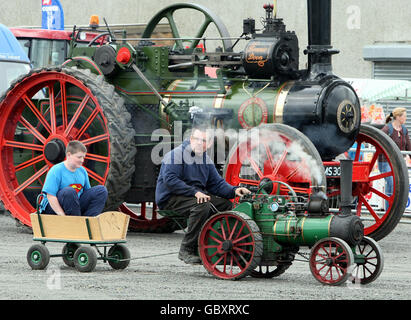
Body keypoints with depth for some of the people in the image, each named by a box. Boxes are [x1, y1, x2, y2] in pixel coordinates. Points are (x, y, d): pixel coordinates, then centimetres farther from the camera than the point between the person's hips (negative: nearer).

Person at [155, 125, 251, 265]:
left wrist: (234, 191, -9)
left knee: (226, 205, -2)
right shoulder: (176, 154, -12)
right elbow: (170, 179, -24)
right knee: (203, 206, -32)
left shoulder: (206, 159, 13)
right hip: (171, 198, -8)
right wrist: (195, 192, -30)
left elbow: (217, 184, 11)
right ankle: (186, 250, -26)